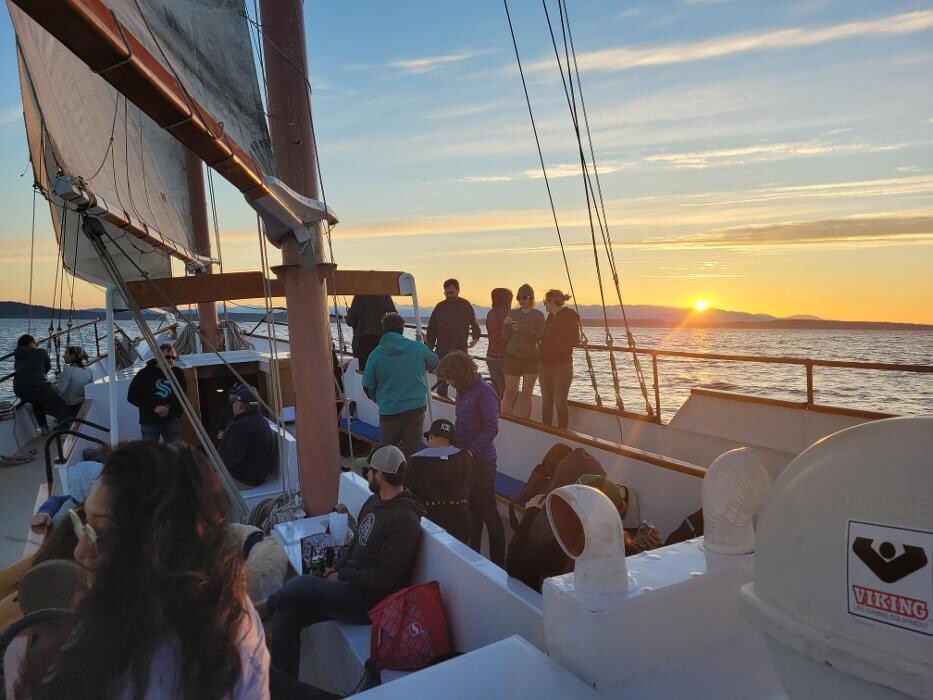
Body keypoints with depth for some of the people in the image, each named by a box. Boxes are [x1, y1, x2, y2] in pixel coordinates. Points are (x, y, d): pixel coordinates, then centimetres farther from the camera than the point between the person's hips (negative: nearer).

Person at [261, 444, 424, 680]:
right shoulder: (375, 501, 7)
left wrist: (342, 576, -12)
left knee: (301, 584, -18)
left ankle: (265, 607, 15)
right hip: (351, 583, 9)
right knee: (286, 614, -6)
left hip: (371, 599, -8)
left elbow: (383, 577, -22)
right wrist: (336, 568, 2)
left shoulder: (403, 519, -23)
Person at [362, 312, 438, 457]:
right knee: (410, 452, 7)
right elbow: (434, 363, 16)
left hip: (389, 411, 0)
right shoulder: (418, 348, -4)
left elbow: (368, 387, -1)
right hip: (416, 408, 1)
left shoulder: (375, 355, -7)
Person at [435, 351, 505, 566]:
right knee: (472, 509, 17)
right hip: (465, 459, 8)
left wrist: (472, 450, -25)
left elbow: (491, 428, -20)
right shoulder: (462, 392, 8)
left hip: (482, 461, -8)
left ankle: (498, 562, 13)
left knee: (488, 511, 1)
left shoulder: (484, 392, -17)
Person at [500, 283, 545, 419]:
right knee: (509, 392, -1)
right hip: (512, 357, 1)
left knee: (526, 393, 4)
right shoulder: (512, 313, 5)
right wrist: (506, 325, -14)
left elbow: (540, 338, -10)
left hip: (531, 359, -1)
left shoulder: (538, 315, 0)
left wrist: (522, 329, -21)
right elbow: (505, 337, 6)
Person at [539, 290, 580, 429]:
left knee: (560, 402, -4)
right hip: (545, 364, 7)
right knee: (546, 400, 10)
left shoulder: (569, 315, -7)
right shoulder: (550, 317, 15)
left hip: (561, 365, -7)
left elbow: (574, 341, -10)